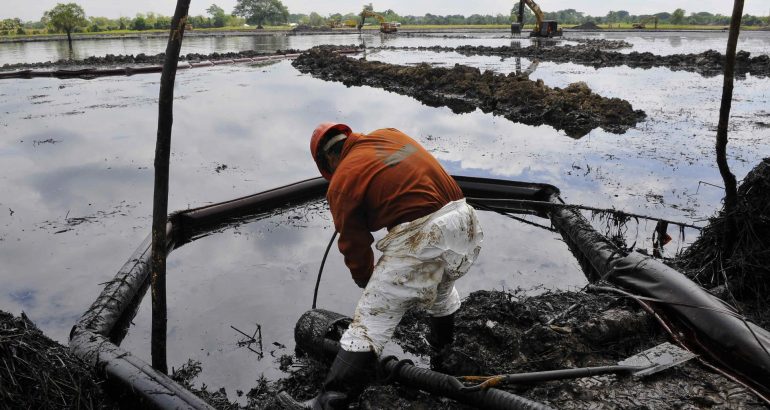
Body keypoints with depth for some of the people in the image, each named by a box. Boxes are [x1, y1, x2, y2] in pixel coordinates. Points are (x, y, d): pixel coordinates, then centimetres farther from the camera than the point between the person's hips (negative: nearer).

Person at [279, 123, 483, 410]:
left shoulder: (341, 181, 1)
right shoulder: (390, 134, 17)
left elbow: (354, 244, 7)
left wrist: (367, 282, 25)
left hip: (420, 238, -7)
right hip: (466, 221, 8)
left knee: (370, 321, 0)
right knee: (443, 285, 36)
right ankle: (442, 344, 61)